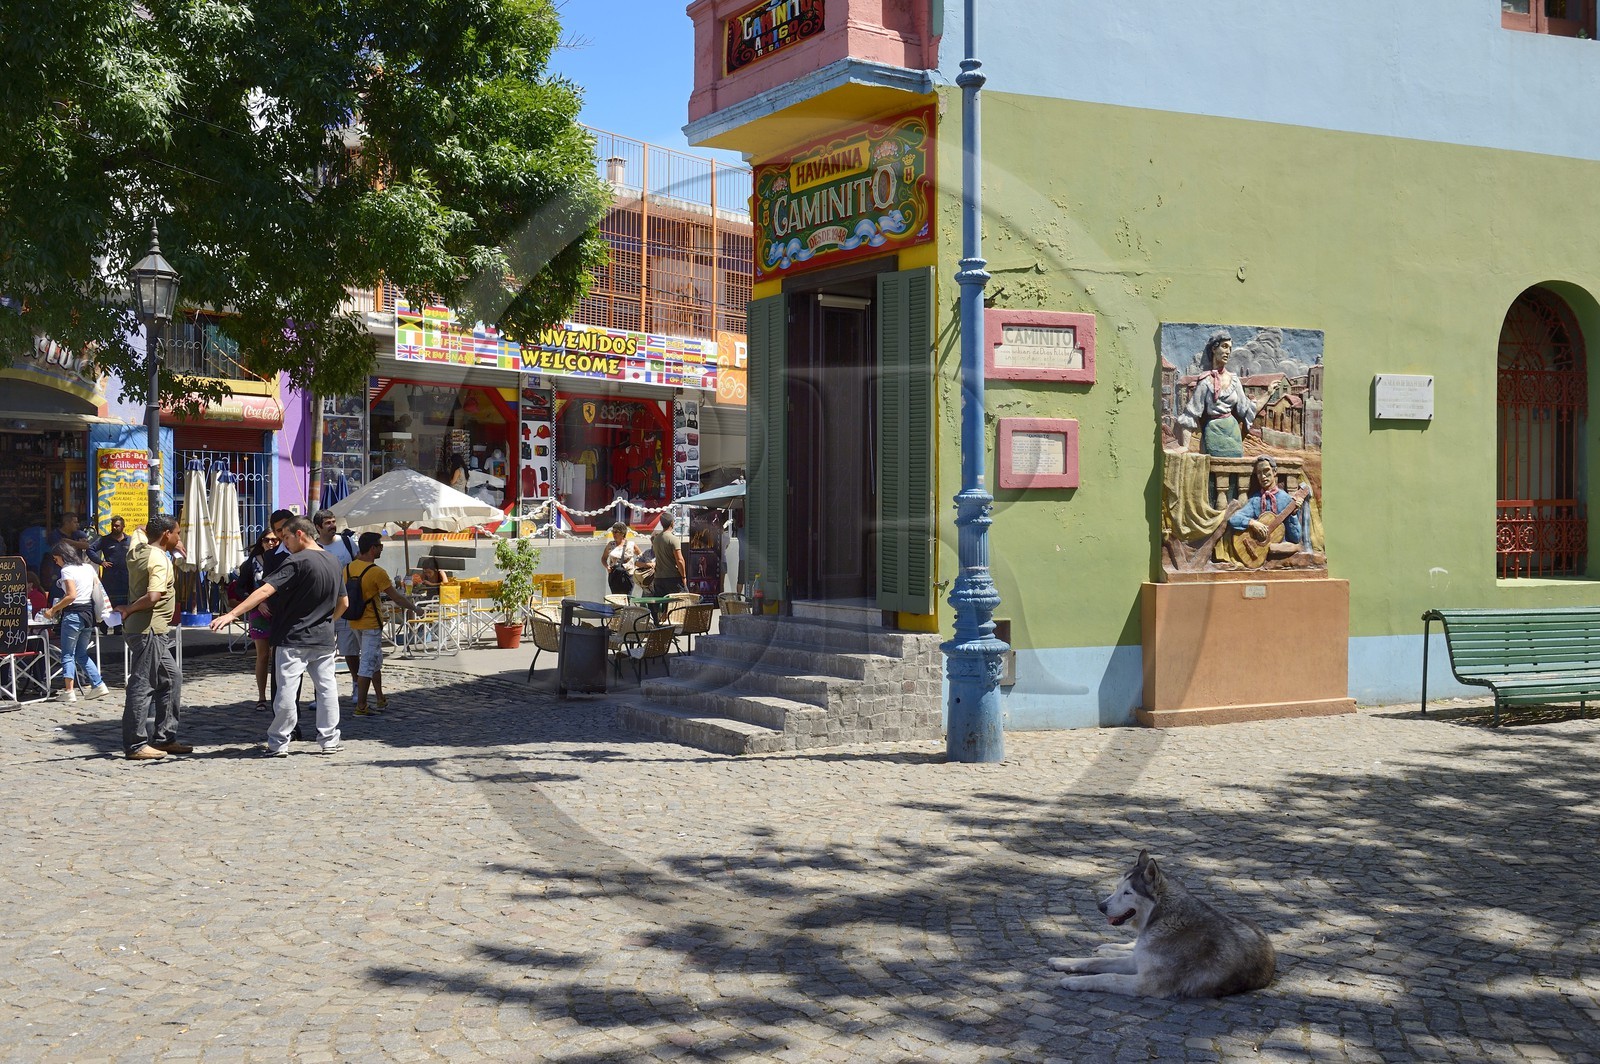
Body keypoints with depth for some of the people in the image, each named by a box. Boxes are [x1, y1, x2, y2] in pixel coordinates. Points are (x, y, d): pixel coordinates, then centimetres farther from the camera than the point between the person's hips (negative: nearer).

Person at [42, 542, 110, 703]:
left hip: (73, 614, -7)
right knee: (81, 654, 17)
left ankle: (68, 691, -1)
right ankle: (98, 685, 10)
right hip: (89, 613, 7)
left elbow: (71, 595, -19)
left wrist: (53, 610, -12)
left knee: (68, 654, 1)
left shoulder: (67, 570, -10)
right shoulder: (88, 567, 11)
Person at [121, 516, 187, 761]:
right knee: (142, 685, -4)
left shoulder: (137, 550, 8)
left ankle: (164, 738, 19)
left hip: (154, 632, 10)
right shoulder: (160, 561, -18)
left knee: (171, 678, 15)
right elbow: (153, 597, -31)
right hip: (148, 630, -10)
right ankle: (135, 745, 1)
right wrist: (128, 610, -15)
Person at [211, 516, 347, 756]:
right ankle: (330, 740, 14)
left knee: (285, 691, 0)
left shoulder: (296, 562, -14)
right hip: (324, 639, 7)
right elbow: (343, 603, 16)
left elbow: (265, 591, -23)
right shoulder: (333, 562, 8)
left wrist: (231, 614, -28)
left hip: (293, 639, -6)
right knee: (327, 688, 10)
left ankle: (278, 743, 5)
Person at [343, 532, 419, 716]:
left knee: (375, 661, 20)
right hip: (371, 623, -8)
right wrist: (412, 607, 3)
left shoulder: (349, 568, 3)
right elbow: (395, 597, -13)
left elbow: (346, 594, 13)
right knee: (368, 664, -2)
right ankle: (361, 707, -1)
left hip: (354, 623, 8)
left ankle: (380, 700, 27)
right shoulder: (376, 572, -18)